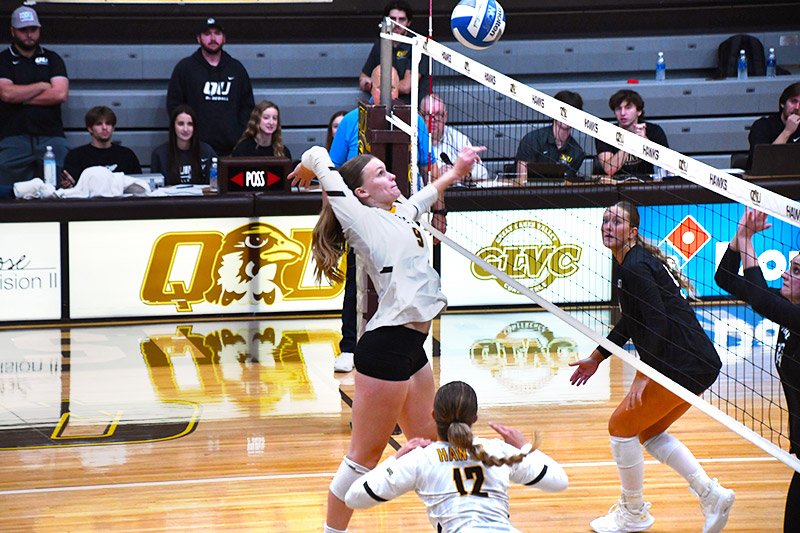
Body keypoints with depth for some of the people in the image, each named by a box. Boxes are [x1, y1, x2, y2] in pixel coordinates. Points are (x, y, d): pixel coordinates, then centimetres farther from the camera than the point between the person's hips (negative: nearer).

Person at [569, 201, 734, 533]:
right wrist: (596, 358, 31)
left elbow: (657, 325, -22)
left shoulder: (635, 267, -15)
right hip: (698, 364, 10)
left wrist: (643, 375, -24)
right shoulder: (629, 264, 16)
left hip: (683, 366, -10)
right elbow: (631, 322, 27)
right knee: (648, 431, 20)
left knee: (622, 425, 1)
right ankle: (712, 495, 14)